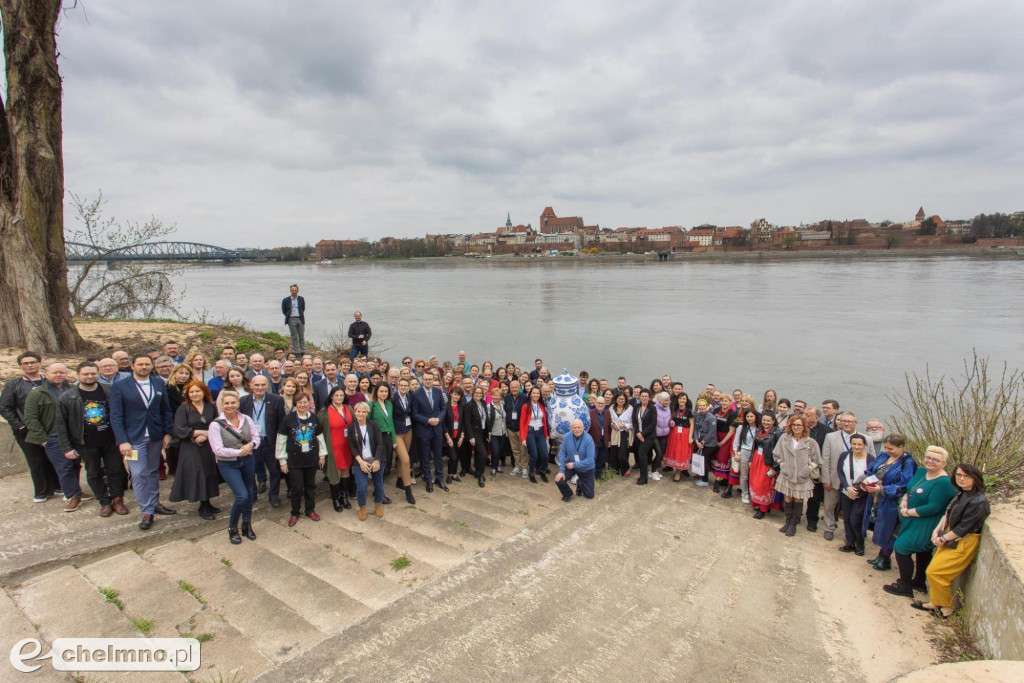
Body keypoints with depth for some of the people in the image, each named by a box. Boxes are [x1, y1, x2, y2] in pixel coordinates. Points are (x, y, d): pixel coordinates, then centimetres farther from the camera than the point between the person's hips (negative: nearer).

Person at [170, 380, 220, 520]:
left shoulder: (211, 407, 7)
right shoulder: (183, 409, -2)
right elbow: (179, 430, -12)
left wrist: (205, 436, -15)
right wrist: (203, 431, -13)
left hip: (208, 447, 3)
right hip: (190, 449, -3)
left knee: (208, 474, 4)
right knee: (197, 475, -2)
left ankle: (206, 505, 17)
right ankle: (203, 507, 10)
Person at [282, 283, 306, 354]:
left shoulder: (301, 299, 6)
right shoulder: (286, 300, 2)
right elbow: (283, 310, 10)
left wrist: (301, 315, 6)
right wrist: (288, 315, 4)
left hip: (300, 319, 1)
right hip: (291, 319, -1)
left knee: (301, 336, 3)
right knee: (294, 337, 2)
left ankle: (303, 352, 8)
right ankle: (296, 352, 6)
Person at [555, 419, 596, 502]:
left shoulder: (588, 439, -26)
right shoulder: (567, 437, -17)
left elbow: (590, 459, -26)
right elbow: (562, 453, -12)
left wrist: (574, 464, -26)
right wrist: (561, 471, -20)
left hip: (586, 469, -2)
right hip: (571, 465, 2)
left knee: (590, 495, 7)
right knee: (558, 479, -22)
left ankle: (580, 484, 41)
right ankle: (567, 494, 11)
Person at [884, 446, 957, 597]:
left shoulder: (944, 482, -24)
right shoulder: (921, 472, 1)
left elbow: (933, 507, -28)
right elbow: (909, 490, 13)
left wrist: (908, 512, -20)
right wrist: (904, 502, -7)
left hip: (926, 526, -8)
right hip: (913, 522, 8)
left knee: (901, 548, -6)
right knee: (922, 551, 22)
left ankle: (905, 587, 8)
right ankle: (919, 583, 38)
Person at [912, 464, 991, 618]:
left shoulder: (978, 502, -23)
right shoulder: (961, 494, 3)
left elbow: (964, 528, -19)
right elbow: (948, 514, 10)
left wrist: (943, 539, -10)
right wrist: (936, 531, -2)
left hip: (963, 543, -8)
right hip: (950, 537, 8)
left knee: (935, 572, -4)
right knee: (933, 570, 10)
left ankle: (946, 608, 16)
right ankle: (935, 603, 25)